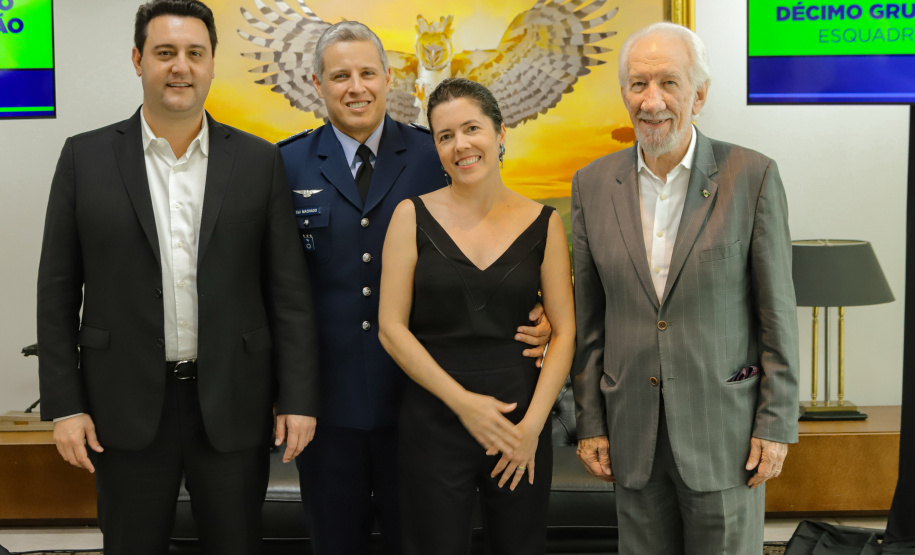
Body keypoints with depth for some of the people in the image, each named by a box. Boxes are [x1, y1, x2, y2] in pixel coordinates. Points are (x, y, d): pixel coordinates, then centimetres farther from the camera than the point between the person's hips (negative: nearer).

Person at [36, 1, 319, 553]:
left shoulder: (260, 160, 1)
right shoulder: (86, 157, 1)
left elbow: (289, 289, 0)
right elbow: (58, 291, 2)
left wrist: (298, 398, -3)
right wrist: (64, 404, -2)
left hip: (232, 404, 0)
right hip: (127, 405, 0)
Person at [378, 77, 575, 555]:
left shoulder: (543, 223, 2)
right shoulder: (413, 216, -1)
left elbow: (564, 331, 1)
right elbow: (391, 327, -5)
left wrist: (532, 424, -8)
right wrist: (463, 401, -12)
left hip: (522, 418, 1)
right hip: (434, 419, -1)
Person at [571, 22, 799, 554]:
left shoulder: (752, 176, -7)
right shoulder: (593, 184, 2)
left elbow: (777, 311, -4)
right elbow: (590, 319, 6)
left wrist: (776, 425, -6)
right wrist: (590, 423, 5)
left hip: (724, 428, -2)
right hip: (634, 429, 3)